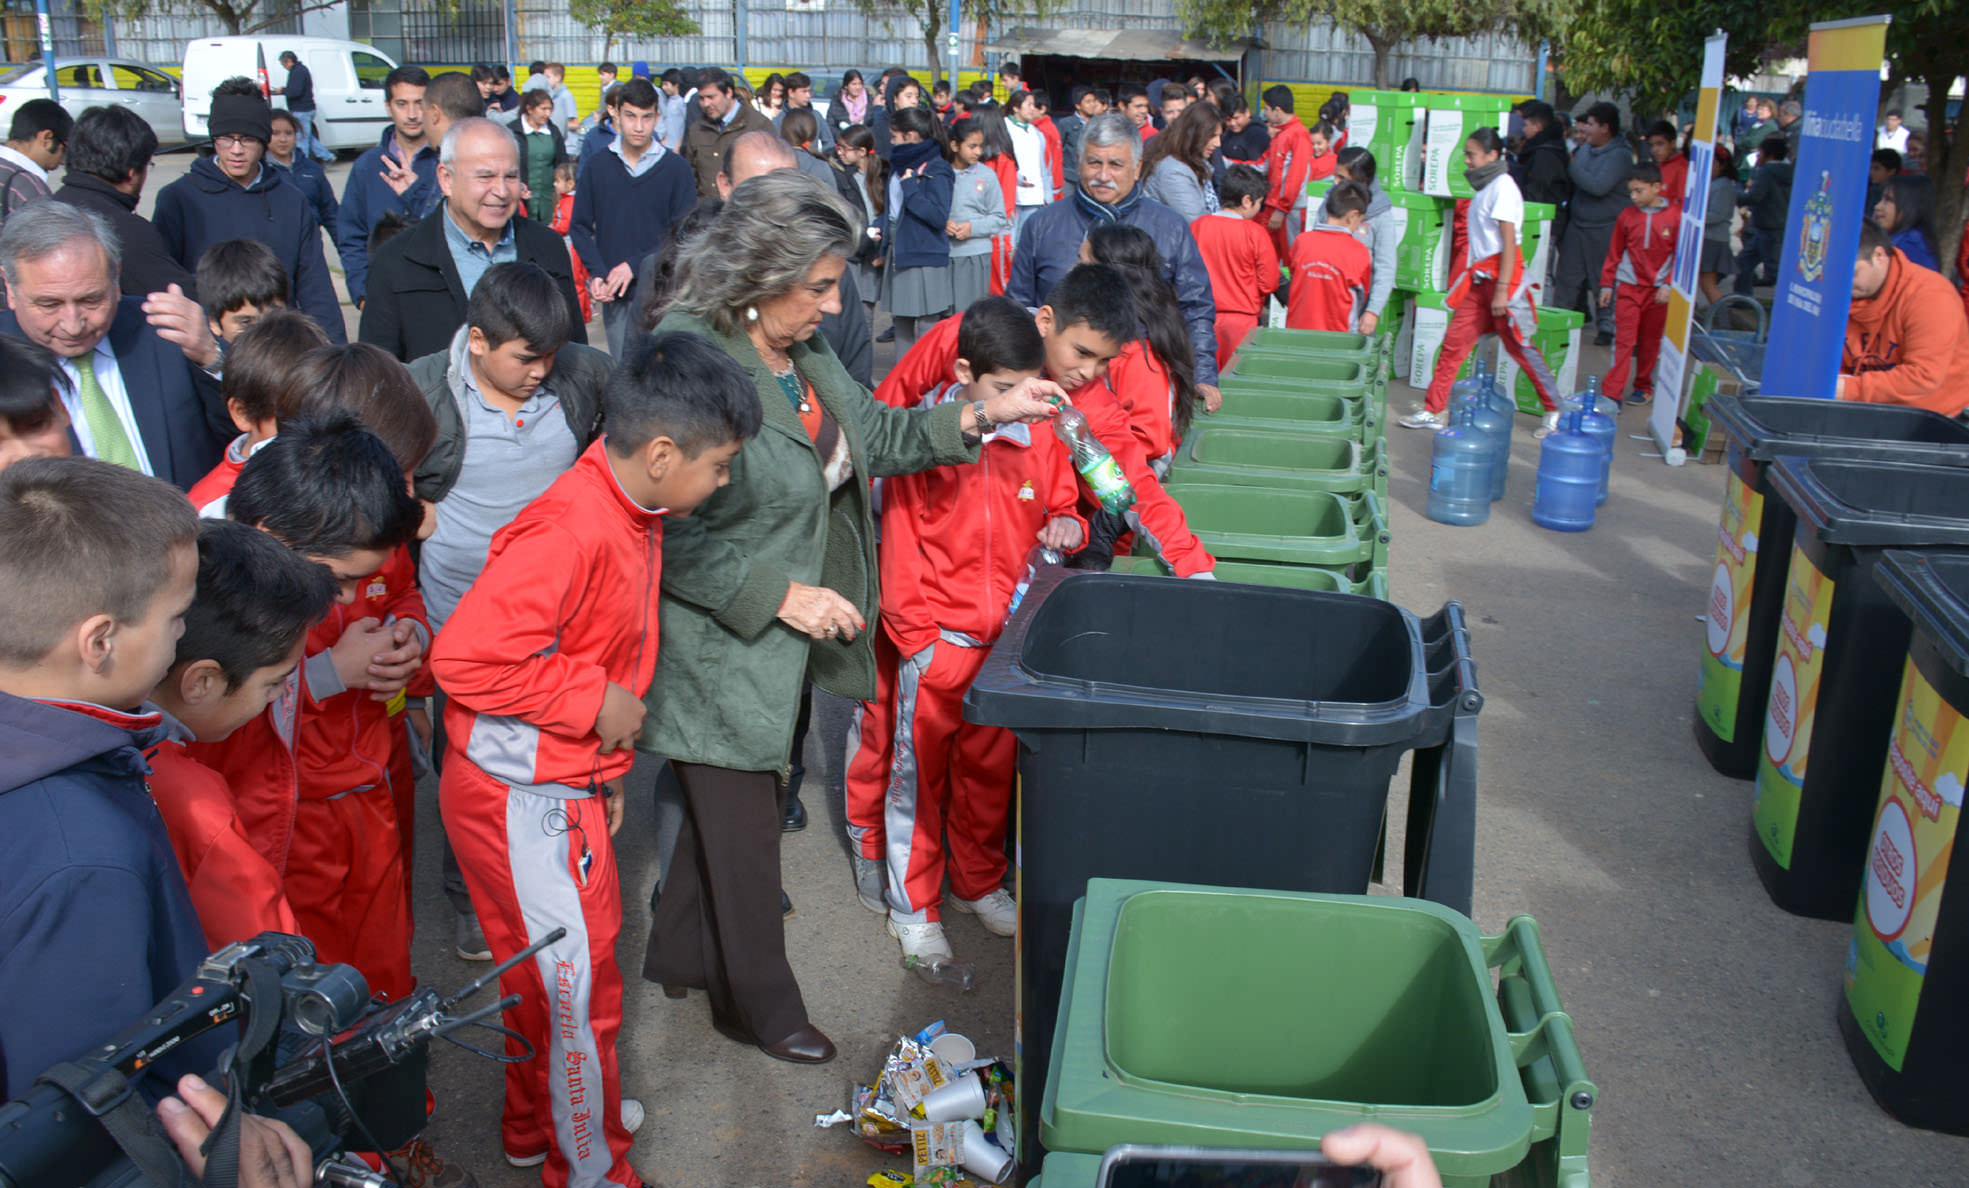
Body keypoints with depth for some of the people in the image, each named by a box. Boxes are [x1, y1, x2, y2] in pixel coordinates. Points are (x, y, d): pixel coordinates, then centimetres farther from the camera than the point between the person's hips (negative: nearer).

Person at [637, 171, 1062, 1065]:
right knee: (745, 830, 8)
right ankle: (758, 1006, 30)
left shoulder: (799, 349, 1)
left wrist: (981, 417, 0)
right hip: (718, 654, -8)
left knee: (738, 804, 22)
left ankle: (680, 954, 44)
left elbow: (871, 435, 12)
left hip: (782, 644, 8)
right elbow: (669, 538, -26)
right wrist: (782, 594, -24)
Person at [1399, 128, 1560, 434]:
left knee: (1518, 346, -1)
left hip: (1501, 274, -9)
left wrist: (1502, 289, -22)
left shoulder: (1503, 186, -12)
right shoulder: (1486, 187, 15)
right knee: (1454, 342, 4)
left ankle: (1554, 410, 12)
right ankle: (1434, 411, 7)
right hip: (1480, 277, 9)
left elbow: (1509, 242, -18)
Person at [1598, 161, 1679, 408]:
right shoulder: (1628, 215, 0)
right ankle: (1612, 393, -6)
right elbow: (1614, 252, 7)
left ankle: (1644, 386, 26)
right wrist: (1607, 284, 7)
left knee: (1650, 341, 11)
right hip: (1628, 285, 0)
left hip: (1658, 290, 0)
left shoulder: (1675, 216, -5)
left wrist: (1668, 285, -8)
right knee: (1623, 339, -5)